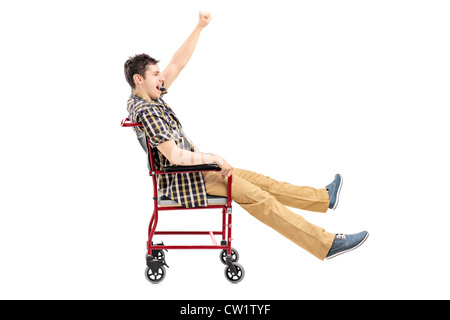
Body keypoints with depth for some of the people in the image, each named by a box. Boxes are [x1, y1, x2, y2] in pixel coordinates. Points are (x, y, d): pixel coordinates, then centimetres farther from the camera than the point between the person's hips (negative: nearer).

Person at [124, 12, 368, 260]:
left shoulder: (146, 98, 5)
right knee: (258, 198, -12)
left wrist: (199, 28, 2)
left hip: (187, 168, 10)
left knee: (255, 180, 13)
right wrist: (215, 159, -20)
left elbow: (178, 63, 9)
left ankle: (324, 197, 23)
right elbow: (175, 156, -30)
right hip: (181, 180, -10)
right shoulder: (146, 111, -25)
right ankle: (327, 244, -9)